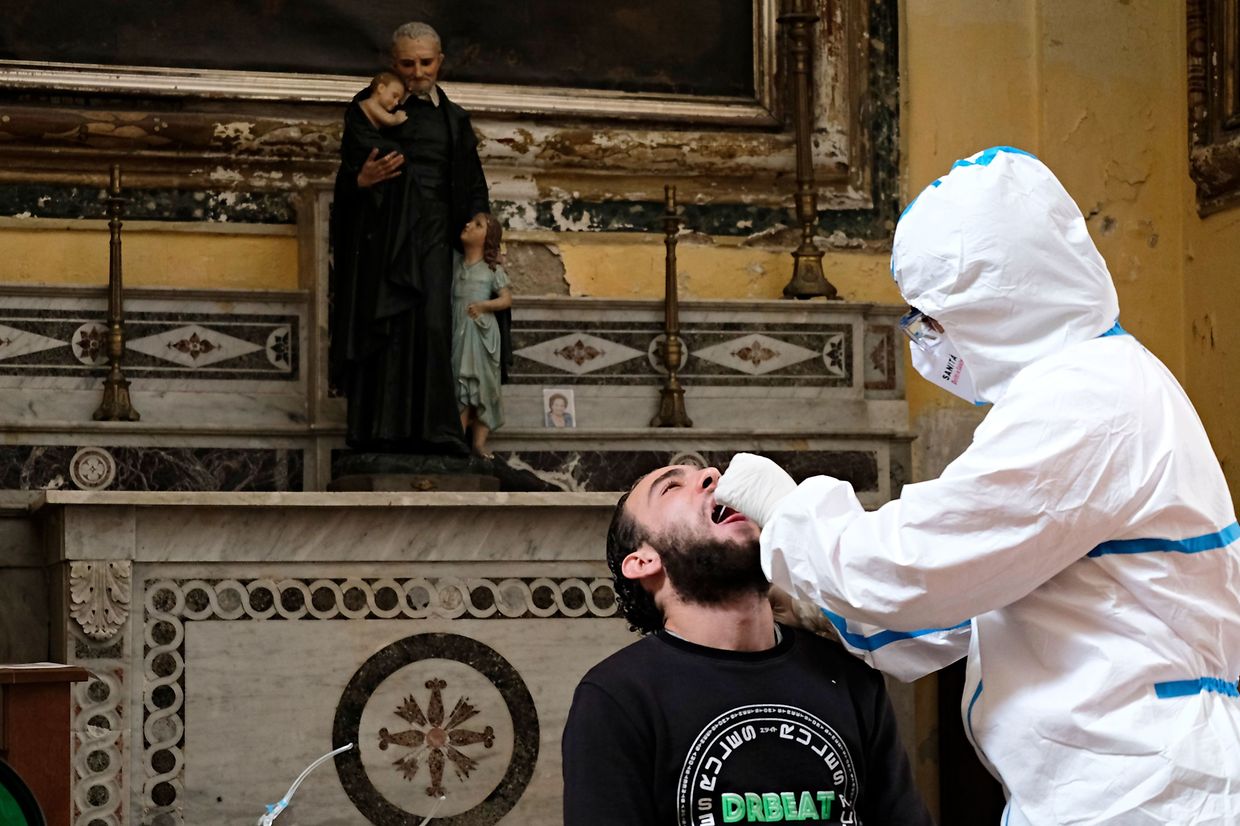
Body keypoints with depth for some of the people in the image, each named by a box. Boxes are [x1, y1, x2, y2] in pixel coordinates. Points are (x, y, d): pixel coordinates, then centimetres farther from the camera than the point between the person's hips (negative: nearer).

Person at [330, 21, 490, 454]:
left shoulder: (453, 119, 17)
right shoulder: (369, 107, 7)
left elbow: (472, 187, 18)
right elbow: (345, 174, 3)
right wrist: (363, 179, -20)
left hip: (431, 234, 2)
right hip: (381, 234, -2)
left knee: (431, 325, -12)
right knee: (383, 328, -7)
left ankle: (431, 429, -13)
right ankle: (378, 429, -6)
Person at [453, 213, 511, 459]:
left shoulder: (492, 269, 2)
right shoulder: (455, 263, 10)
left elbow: (507, 299, 0)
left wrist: (484, 305, -14)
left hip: (481, 332, -2)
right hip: (457, 331, 2)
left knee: (482, 385, -2)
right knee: (459, 385, -1)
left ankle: (480, 442, 0)